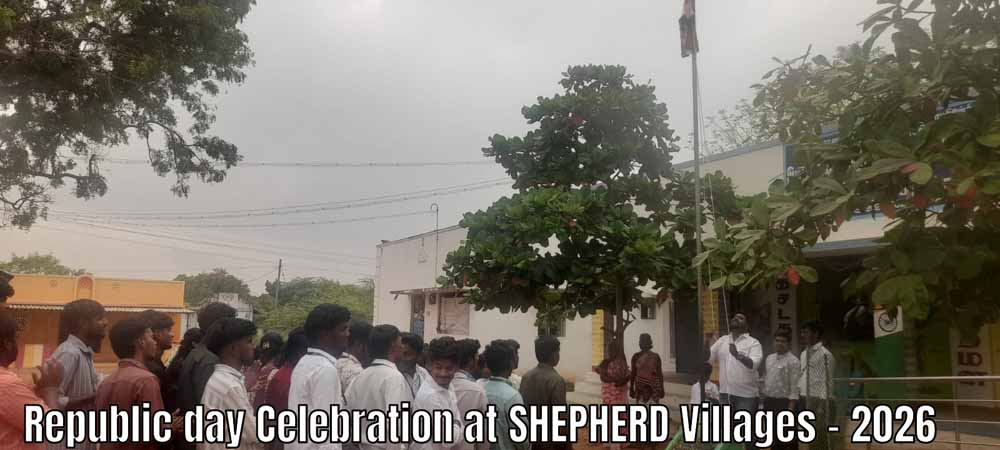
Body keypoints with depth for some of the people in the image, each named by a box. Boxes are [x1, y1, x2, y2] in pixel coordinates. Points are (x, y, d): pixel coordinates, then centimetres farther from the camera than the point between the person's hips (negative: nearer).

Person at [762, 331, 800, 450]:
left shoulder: (792, 361, -11)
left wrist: (791, 408, -19)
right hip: (769, 401, 7)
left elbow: (794, 386, -15)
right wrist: (765, 399, 14)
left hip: (784, 402, -6)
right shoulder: (769, 358, 10)